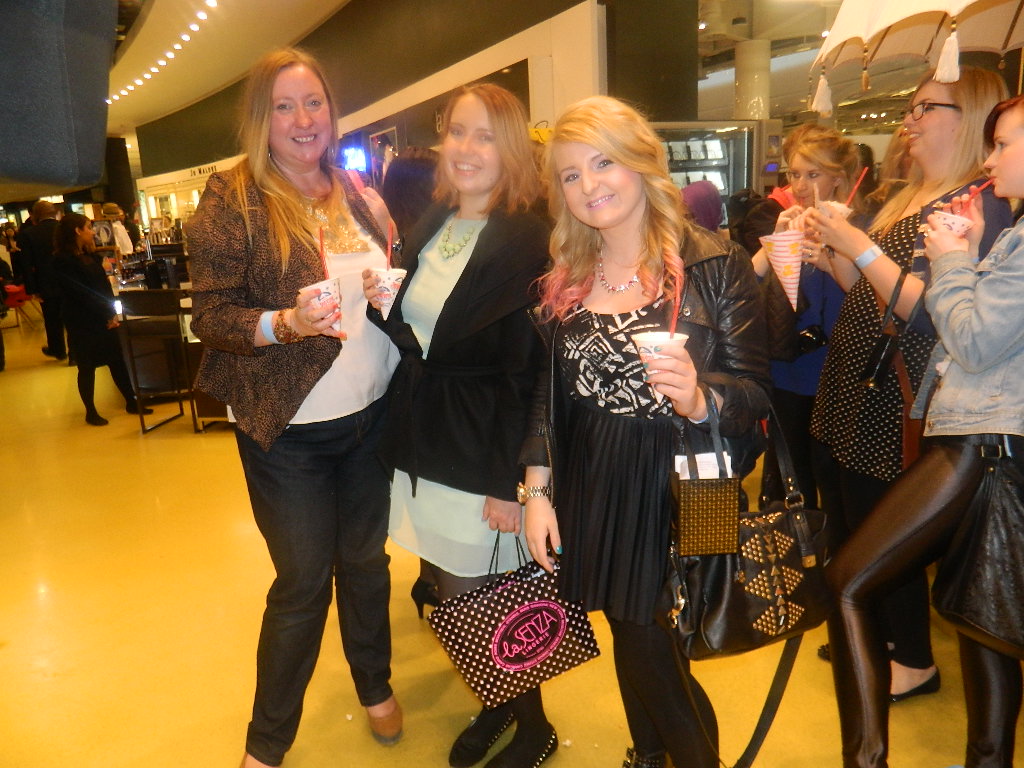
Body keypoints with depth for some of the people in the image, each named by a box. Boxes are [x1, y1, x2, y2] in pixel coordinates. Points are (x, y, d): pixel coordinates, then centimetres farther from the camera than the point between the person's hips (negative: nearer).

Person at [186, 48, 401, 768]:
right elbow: (210, 315, -11)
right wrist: (285, 322, -28)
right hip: (290, 430, -4)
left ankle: (376, 686, 44)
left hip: (372, 416, 5)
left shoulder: (358, 194, 7)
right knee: (303, 582, 7)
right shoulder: (233, 197, -7)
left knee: (366, 559, 18)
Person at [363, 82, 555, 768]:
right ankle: (494, 705, 41)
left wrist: (509, 483, -17)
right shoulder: (429, 227, 9)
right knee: (453, 594, 16)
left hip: (484, 452, -6)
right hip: (423, 441, 7)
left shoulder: (527, 240, -13)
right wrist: (380, 301, -7)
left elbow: (526, 372, -16)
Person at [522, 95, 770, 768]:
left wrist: (699, 399, -31)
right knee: (632, 643, 19)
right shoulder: (563, 281, 5)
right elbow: (546, 395, 8)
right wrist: (538, 491, 3)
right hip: (592, 495, 4)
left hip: (684, 491, -4)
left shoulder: (717, 266, -8)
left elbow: (756, 389, -10)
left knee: (657, 654, 3)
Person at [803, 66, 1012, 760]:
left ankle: (916, 659, 27)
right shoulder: (911, 198, 14)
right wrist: (834, 241, 3)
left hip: (897, 404, -8)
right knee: (849, 519, 16)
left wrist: (859, 245, -22)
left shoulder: (983, 203, -13)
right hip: (854, 393, 9)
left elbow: (930, 310, -23)